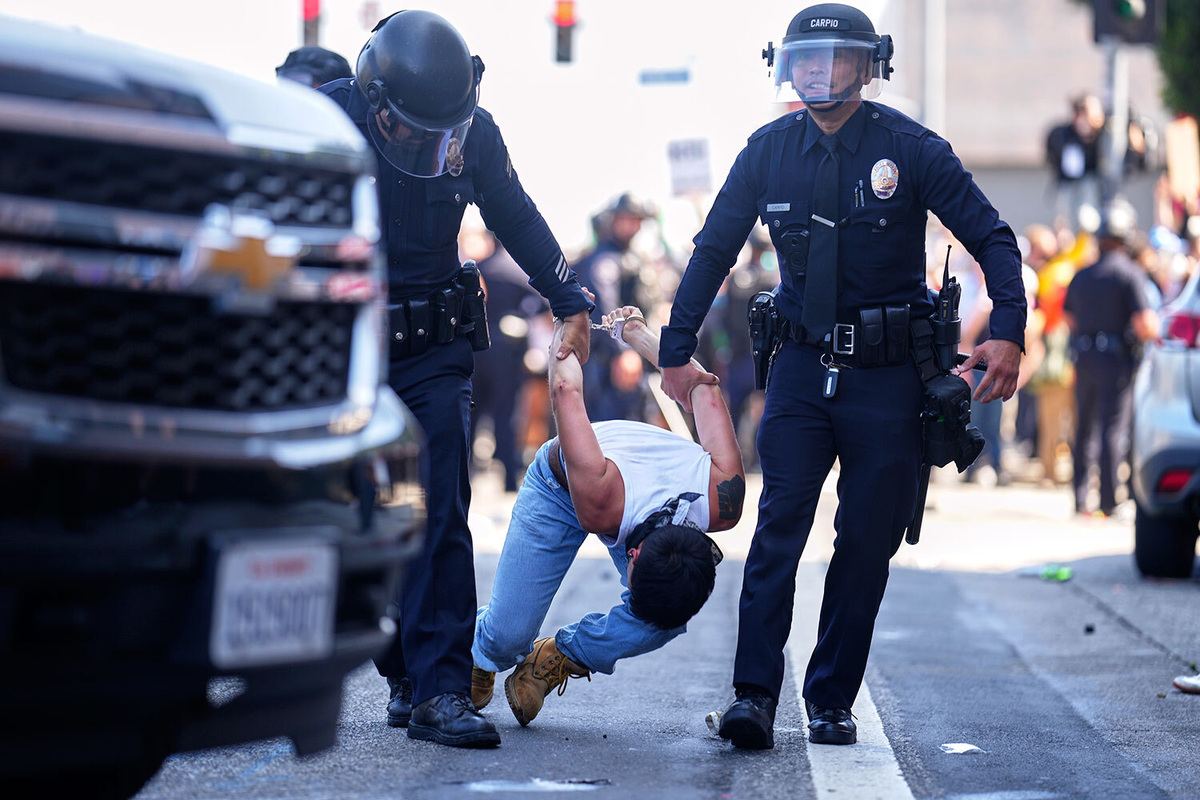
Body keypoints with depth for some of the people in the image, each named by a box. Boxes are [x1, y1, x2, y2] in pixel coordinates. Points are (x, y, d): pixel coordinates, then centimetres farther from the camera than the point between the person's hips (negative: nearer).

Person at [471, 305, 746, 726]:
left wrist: (639, 334, -8)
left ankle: (559, 656, 4)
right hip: (559, 485, -3)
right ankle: (480, 658, 30)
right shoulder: (600, 501, -48)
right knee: (508, 635, -8)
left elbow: (706, 392, -24)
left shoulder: (723, 504, -37)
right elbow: (567, 393, -38)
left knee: (667, 621, -22)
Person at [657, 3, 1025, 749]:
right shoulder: (769, 151, 2)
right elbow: (713, 251, 11)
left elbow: (993, 239, -5)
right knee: (779, 525, -11)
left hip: (887, 375, -1)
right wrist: (677, 348, 8)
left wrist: (1008, 331, -20)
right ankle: (755, 694, -13)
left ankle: (832, 701, 12)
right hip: (802, 366, 1)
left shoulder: (911, 148, -6)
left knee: (867, 542, 2)